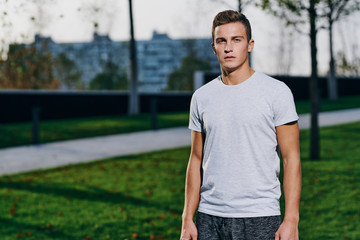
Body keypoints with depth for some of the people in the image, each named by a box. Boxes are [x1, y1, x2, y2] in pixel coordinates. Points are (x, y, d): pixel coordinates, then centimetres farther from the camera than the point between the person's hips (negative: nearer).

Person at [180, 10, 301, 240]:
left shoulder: (277, 92, -3)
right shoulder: (202, 97, 9)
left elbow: (291, 158, -4)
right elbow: (197, 160, 13)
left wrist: (291, 220, -12)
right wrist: (187, 219, 7)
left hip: (259, 219, -4)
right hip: (209, 218, 4)